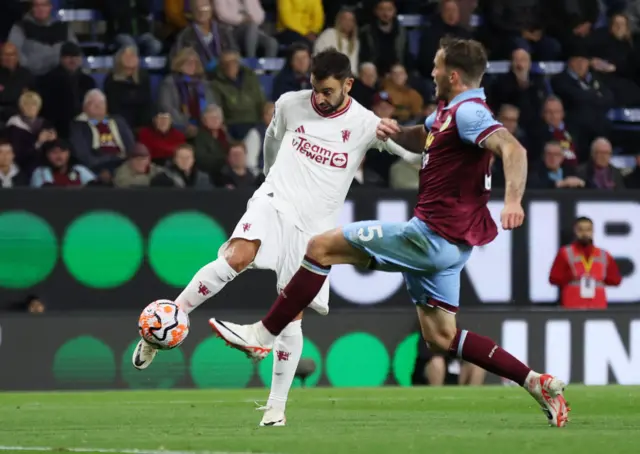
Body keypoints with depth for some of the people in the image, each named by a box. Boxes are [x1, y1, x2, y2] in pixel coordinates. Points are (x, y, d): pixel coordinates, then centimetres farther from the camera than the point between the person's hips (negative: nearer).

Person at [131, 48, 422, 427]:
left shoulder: (365, 125, -3)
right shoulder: (290, 105, 3)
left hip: (314, 228, 0)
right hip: (274, 204, 0)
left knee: (292, 315, -2)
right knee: (237, 258, -31)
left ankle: (277, 406, 7)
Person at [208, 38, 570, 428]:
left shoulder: (469, 111, -16)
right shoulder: (449, 110, 15)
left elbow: (514, 149, -29)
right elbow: (422, 139, 32)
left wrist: (513, 200, -45)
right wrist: (394, 132, 9)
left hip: (433, 235, -10)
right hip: (448, 242, 10)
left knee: (322, 247, -5)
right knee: (439, 335, 14)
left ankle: (263, 336, 1)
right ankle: (537, 383, 8)